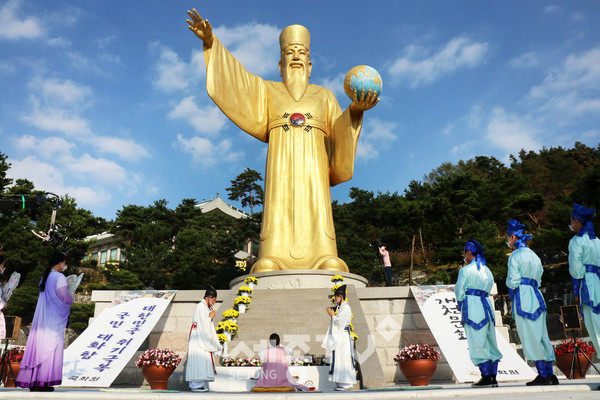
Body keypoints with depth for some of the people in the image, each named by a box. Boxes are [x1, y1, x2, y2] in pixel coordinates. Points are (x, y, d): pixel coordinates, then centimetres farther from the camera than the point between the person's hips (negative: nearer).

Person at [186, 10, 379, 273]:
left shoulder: (324, 96, 24)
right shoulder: (267, 90, 24)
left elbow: (340, 130, 11)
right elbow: (234, 79, 12)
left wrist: (355, 110, -8)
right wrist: (211, 42, 1)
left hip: (312, 170, 1)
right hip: (281, 170, 0)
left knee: (327, 261, -14)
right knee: (270, 264, -15)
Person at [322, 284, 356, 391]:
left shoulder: (346, 307, -11)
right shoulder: (341, 307, 18)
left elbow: (339, 322, -17)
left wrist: (332, 315, -6)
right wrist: (332, 314, 11)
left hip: (343, 337, -10)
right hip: (338, 338, 10)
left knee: (343, 359, -8)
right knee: (338, 360, 9)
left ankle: (347, 384, -4)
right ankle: (341, 383, 13)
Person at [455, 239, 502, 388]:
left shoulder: (465, 270, -6)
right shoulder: (487, 270, 14)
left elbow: (459, 292, -4)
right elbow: (488, 289, 17)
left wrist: (461, 302, 14)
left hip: (472, 307, -7)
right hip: (487, 305, 7)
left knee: (477, 344, -2)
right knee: (490, 343, 10)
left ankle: (486, 377, -1)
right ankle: (493, 377, 14)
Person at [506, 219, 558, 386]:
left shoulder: (515, 255, -8)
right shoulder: (534, 255, 17)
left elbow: (513, 281, -13)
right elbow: (538, 279, 19)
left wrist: (508, 281, 6)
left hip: (523, 298, -8)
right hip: (536, 296, 8)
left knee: (530, 337, -3)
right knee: (541, 336, 10)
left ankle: (543, 375, -1)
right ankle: (550, 375, 14)